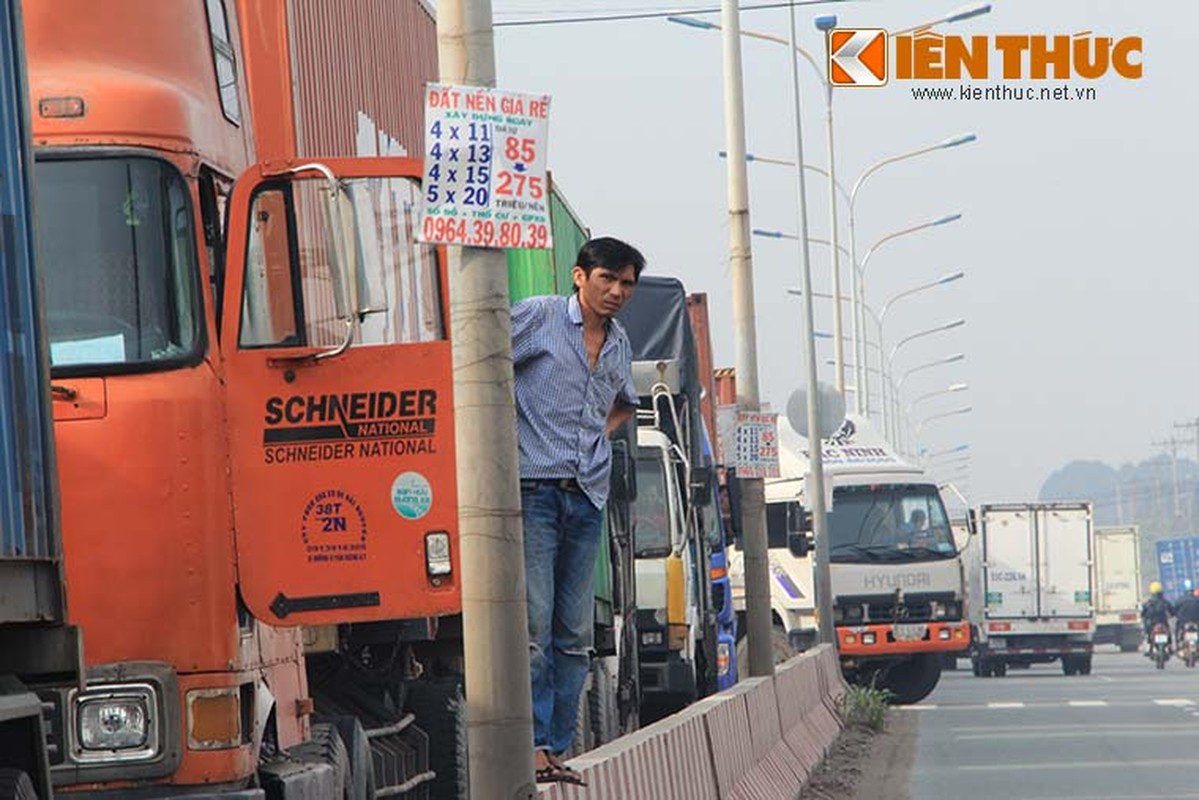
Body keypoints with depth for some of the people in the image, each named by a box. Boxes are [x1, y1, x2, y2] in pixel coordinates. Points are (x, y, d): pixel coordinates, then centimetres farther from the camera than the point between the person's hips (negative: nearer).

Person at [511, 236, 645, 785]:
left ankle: (556, 751, 9)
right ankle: (533, 745, -13)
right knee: (534, 624, -13)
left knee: (576, 634, 5)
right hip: (534, 489, -7)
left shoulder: (620, 344, 18)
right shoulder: (537, 317, -2)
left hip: (587, 497, 7)